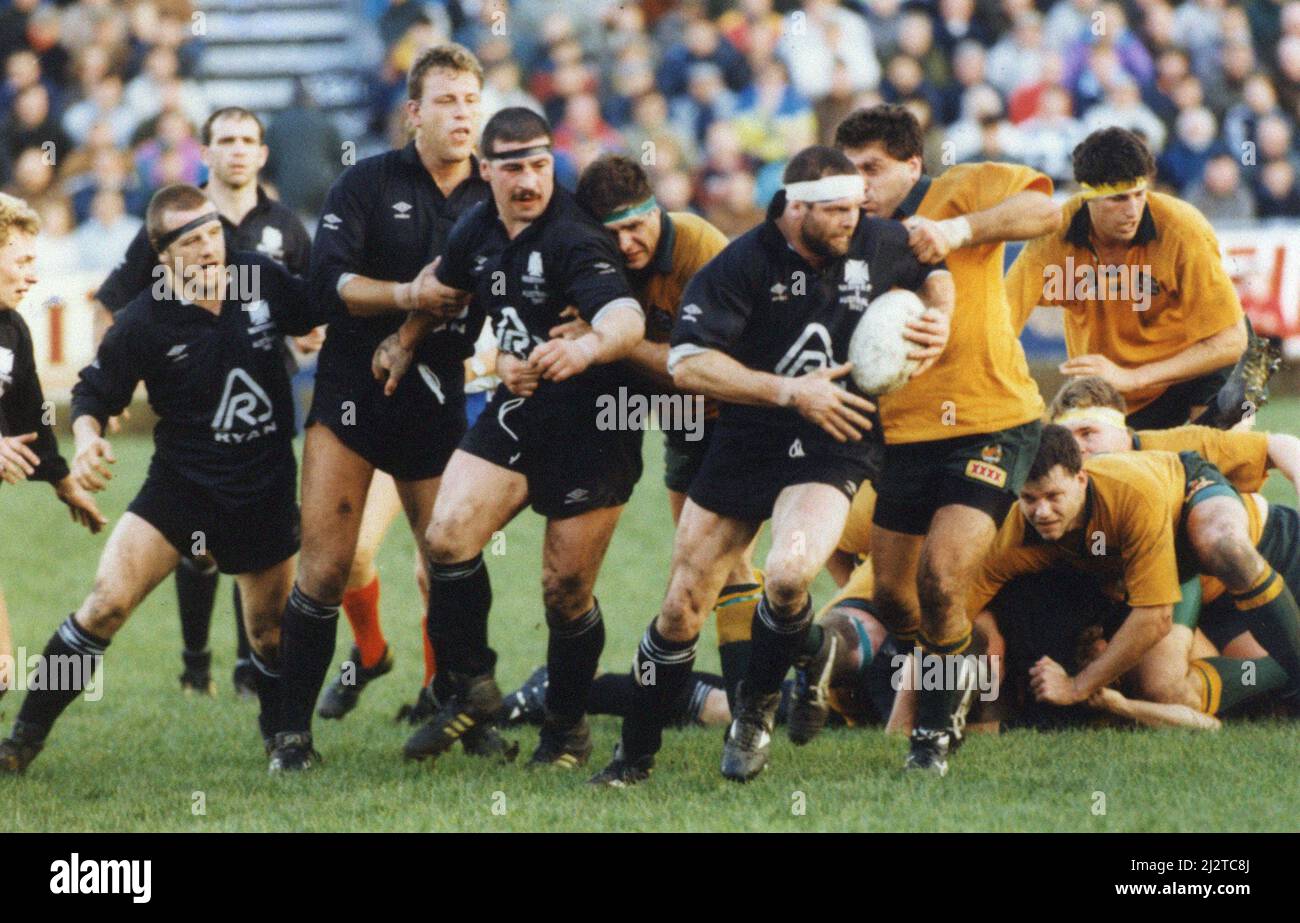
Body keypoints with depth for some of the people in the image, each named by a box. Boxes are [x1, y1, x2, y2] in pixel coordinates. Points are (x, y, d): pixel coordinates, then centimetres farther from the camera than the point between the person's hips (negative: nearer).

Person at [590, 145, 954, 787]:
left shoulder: (878, 245, -2)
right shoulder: (742, 264, -13)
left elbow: (934, 269, 22)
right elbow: (687, 364, -18)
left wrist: (938, 317, 0)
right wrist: (791, 391, -21)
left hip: (830, 452, 0)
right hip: (744, 444, 0)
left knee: (789, 574, -28)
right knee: (682, 610, 1)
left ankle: (756, 706, 0)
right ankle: (635, 755, 19)